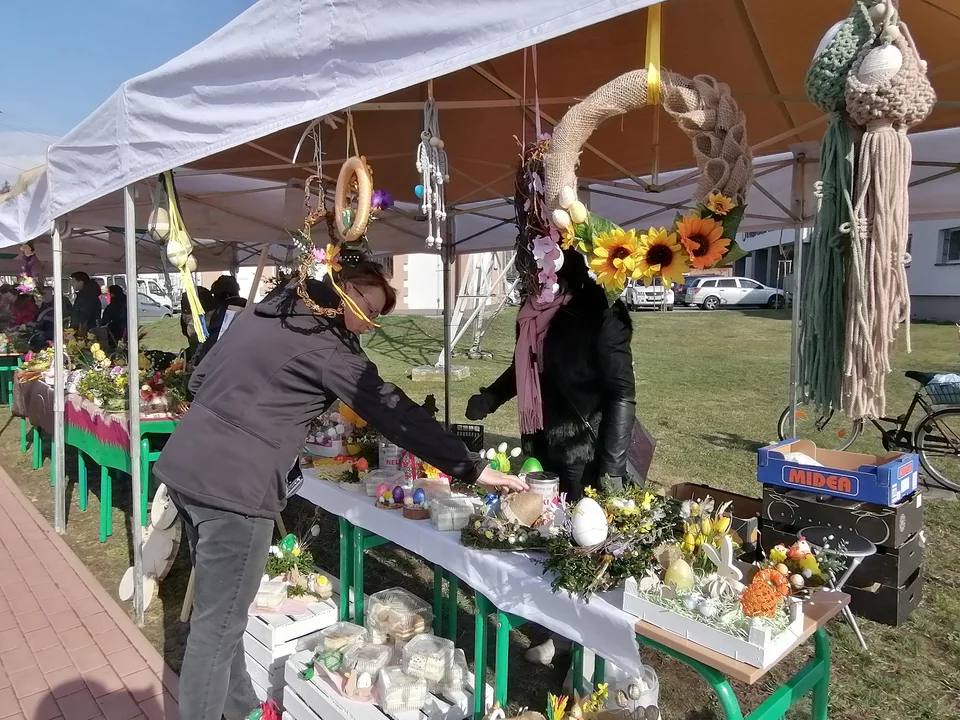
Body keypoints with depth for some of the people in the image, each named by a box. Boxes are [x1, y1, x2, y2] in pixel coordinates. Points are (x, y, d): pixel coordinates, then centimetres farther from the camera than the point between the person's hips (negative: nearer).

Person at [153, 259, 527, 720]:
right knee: (218, 626, 4)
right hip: (233, 486, -10)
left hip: (185, 465, 10)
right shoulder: (325, 345, -11)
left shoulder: (259, 314, 14)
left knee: (218, 610, 21)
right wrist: (472, 469, -10)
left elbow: (199, 380, 19)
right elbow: (394, 413, -14)